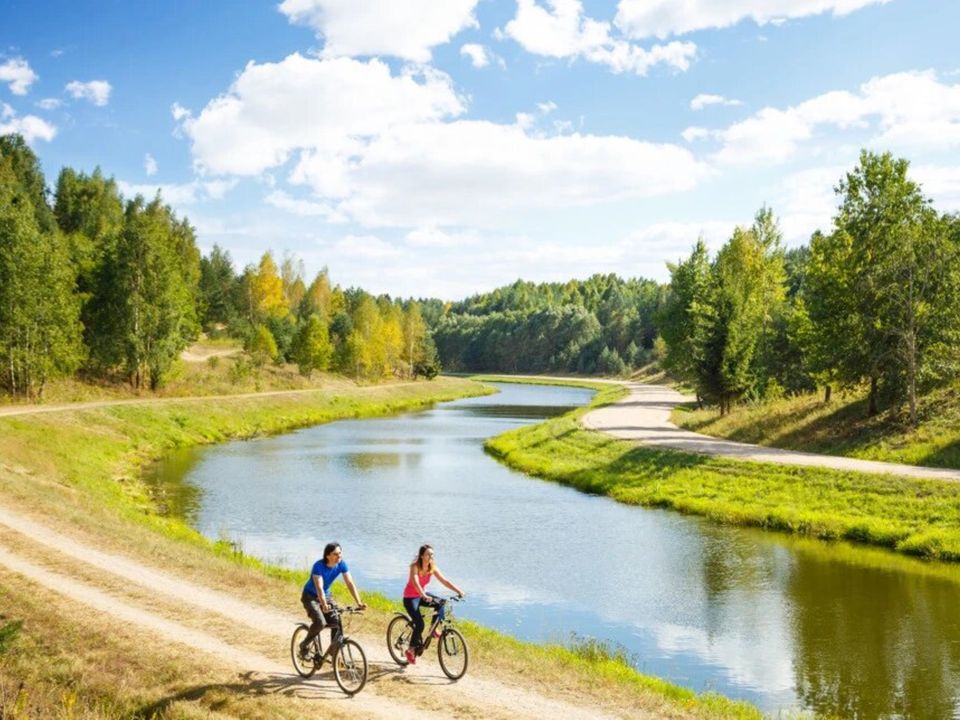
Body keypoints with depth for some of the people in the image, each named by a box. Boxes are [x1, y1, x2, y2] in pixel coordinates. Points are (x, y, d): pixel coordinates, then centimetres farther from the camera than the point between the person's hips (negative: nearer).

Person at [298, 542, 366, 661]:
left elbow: (350, 583, -16)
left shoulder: (341, 564, -14)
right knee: (320, 622, -27)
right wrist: (324, 605, -53)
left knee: (337, 623, -11)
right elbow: (319, 587, -39)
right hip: (310, 596, -5)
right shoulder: (319, 566, -29)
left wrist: (359, 603, -26)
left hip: (326, 596, 5)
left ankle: (333, 652, 8)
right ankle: (304, 647, -5)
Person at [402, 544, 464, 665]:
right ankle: (411, 650, 1)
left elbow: (444, 581, -12)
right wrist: (424, 596, -55)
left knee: (440, 603, -21)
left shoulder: (432, 568, -7)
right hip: (410, 598, -6)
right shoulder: (415, 566, -24)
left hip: (422, 595, 6)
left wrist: (458, 591, -26)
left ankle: (435, 628, -4)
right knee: (419, 624, -18)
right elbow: (415, 583, -39)